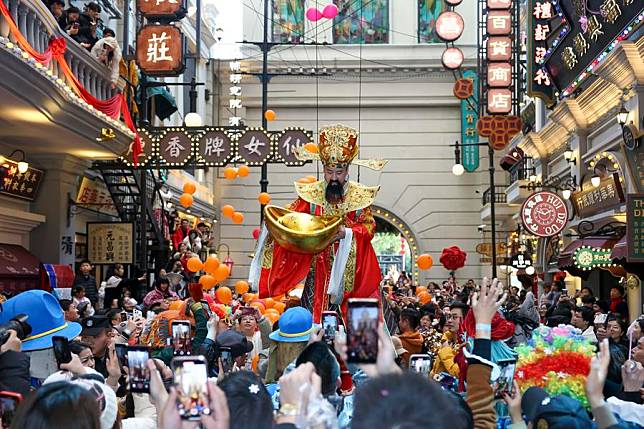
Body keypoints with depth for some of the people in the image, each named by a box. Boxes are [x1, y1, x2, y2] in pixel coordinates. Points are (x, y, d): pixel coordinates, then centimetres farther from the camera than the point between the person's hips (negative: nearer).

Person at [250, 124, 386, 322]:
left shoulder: (359, 196, 2)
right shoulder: (310, 193, 3)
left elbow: (369, 227, -2)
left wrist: (347, 233, -20)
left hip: (349, 266, -1)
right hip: (318, 267, 1)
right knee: (316, 313, -1)